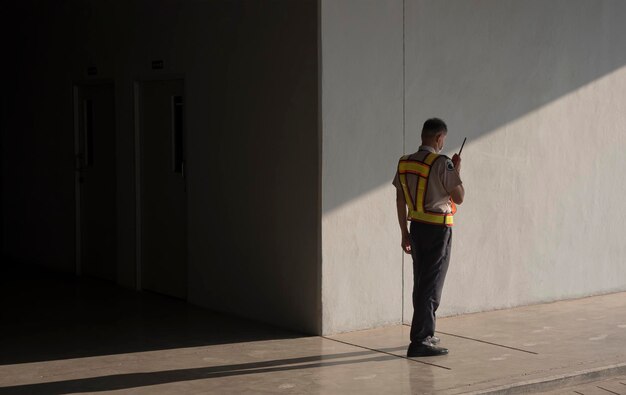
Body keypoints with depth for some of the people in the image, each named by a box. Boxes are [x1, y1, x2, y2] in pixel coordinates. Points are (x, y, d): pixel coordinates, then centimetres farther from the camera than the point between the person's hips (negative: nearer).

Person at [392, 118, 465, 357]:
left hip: (416, 227, 7)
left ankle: (425, 334, 29)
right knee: (431, 285, -4)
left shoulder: (404, 164, 6)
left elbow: (400, 201, 10)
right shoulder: (442, 164, -15)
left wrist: (404, 232, 16)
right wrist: (457, 171, 2)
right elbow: (459, 198, -11)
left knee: (421, 283, 18)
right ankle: (419, 342, -5)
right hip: (438, 229, -7)